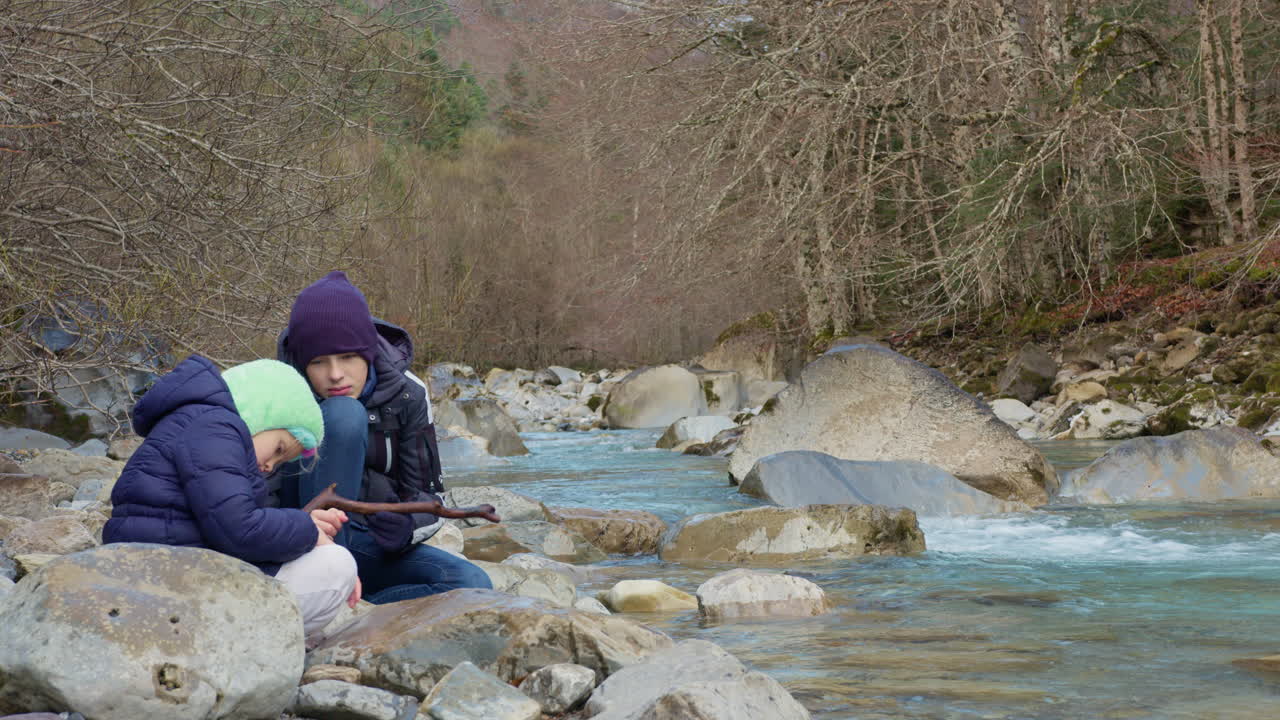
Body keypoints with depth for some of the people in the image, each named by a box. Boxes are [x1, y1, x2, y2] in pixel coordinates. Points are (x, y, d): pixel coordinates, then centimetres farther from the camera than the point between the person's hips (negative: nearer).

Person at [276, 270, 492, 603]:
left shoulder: (406, 395, -4)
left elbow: (427, 495, 0)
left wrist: (407, 528, -25)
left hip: (373, 550, 3)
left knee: (473, 586, -25)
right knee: (343, 413, -26)